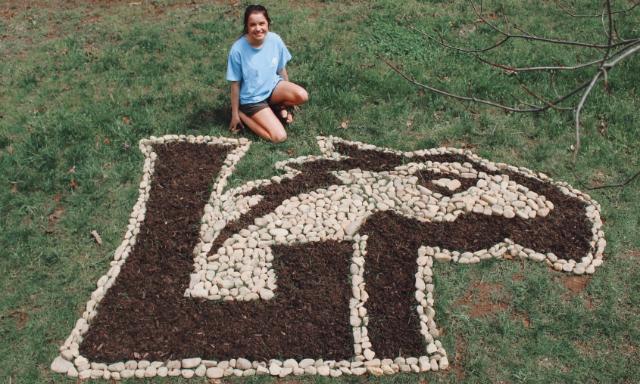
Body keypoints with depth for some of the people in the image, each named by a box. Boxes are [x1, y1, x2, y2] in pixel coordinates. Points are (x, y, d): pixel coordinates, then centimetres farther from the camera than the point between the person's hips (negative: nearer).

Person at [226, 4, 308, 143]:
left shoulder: (275, 40, -12)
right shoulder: (238, 49, -23)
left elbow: (281, 69, 4)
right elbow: (235, 84, -13)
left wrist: (288, 94, 15)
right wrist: (235, 114, -5)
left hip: (273, 86, 4)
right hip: (252, 98, -4)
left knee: (302, 96, -25)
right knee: (279, 137, -16)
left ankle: (279, 106, 7)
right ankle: (242, 114, 4)